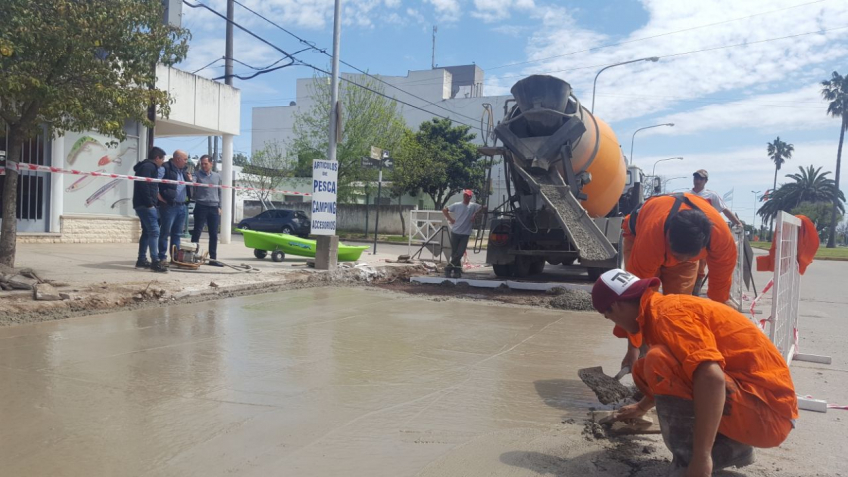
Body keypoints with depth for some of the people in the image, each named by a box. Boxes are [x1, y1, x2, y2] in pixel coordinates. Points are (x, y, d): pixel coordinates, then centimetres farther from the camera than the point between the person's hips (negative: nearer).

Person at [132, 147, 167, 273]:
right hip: (145, 205, -11)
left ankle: (142, 260, 18)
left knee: (147, 232, 14)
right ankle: (155, 261, -20)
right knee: (154, 231, -15)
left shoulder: (147, 167, 23)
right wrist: (149, 203, -21)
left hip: (143, 205, 11)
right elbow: (143, 185, -21)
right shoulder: (148, 167, -9)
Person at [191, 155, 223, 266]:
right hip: (201, 207, -3)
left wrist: (219, 206, 10)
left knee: (214, 235, 6)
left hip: (214, 208, 3)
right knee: (197, 232, -2)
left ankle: (213, 258, 12)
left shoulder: (217, 177, 12)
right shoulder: (197, 175, 1)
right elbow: (192, 190, -12)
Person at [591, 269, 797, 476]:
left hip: (766, 408, -10)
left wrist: (701, 459, -33)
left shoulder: (668, 313, -18)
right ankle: (731, 446, 11)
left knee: (659, 362, -24)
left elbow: (711, 377, -34)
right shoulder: (665, 308, 13)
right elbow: (673, 377, 34)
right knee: (645, 369, 11)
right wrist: (642, 407, 50)